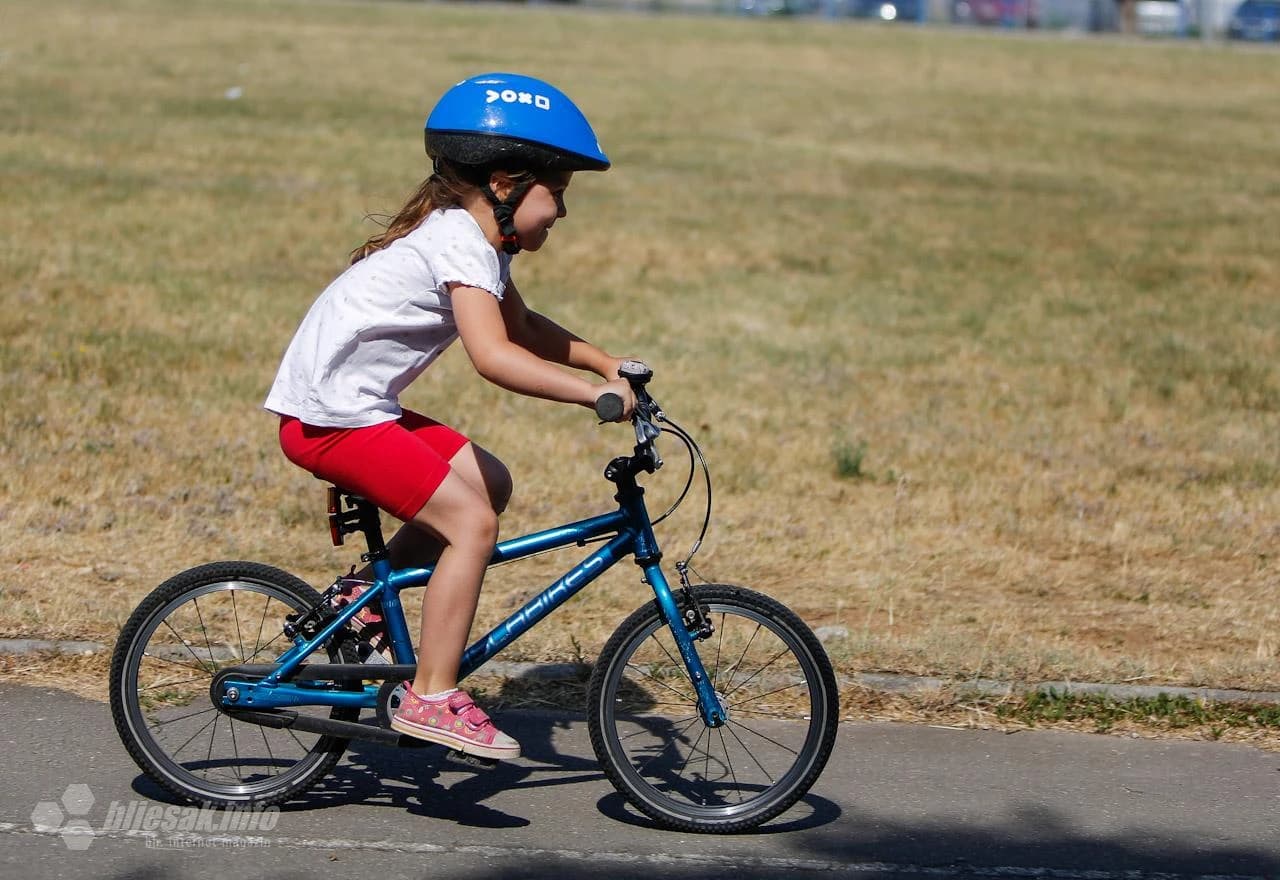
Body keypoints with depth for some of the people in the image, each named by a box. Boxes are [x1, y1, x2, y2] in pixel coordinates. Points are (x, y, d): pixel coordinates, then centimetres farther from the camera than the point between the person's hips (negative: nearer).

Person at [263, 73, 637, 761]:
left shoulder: (478, 237, 14)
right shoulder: (461, 243, -18)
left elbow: (523, 327, 28)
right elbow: (493, 355, -32)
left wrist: (605, 362, 16)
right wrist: (595, 393, -32)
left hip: (358, 404, 10)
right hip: (330, 417, -10)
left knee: (490, 482, 9)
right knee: (472, 520, -14)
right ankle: (431, 699, -11)